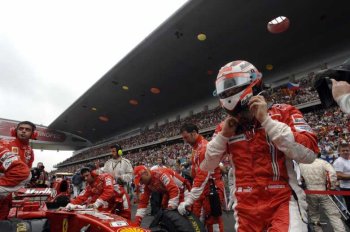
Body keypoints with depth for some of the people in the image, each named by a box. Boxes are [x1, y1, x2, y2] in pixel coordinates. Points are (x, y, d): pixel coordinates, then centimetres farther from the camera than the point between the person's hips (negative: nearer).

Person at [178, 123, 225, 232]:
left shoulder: (205, 147, -18)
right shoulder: (195, 148, 12)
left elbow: (203, 175, -25)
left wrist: (189, 199, -25)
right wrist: (190, 196, 12)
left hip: (211, 188, -9)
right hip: (201, 189, 9)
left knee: (212, 221, 1)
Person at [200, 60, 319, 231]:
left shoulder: (283, 113, -3)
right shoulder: (226, 126, 4)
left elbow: (309, 154, -17)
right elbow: (206, 167, 4)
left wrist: (266, 120, -18)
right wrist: (223, 135, -8)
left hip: (282, 201, -3)